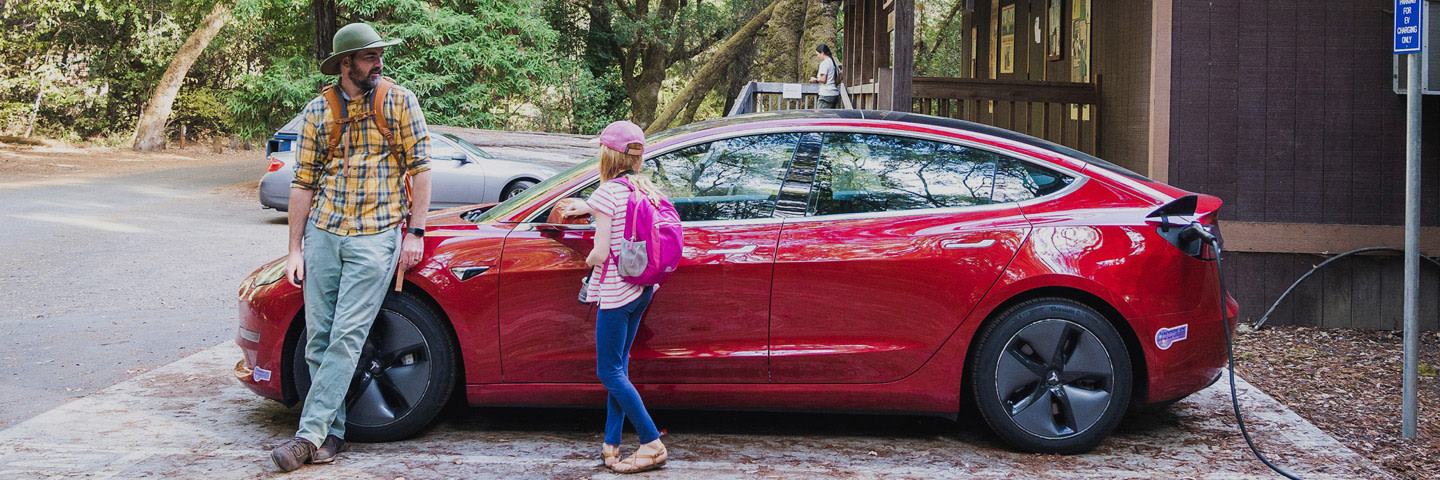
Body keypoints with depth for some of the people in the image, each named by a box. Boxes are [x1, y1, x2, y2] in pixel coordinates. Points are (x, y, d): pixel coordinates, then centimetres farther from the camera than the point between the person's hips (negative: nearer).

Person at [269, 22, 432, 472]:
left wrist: (415, 232, -4)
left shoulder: (399, 101, 2)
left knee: (347, 336, -10)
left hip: (376, 236, -3)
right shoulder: (319, 110, 8)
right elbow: (303, 182, 9)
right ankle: (332, 433, 12)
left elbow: (420, 167, 2)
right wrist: (295, 248, 6)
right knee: (318, 339, 2)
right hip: (324, 233, 3)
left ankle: (310, 434, -10)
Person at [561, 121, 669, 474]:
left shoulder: (607, 193, -17)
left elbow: (601, 252, -19)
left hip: (615, 290, -8)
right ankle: (611, 444, 15)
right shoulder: (649, 190, 4)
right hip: (643, 288, 8)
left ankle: (653, 444, -3)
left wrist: (590, 259, 3)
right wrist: (589, 208, 33)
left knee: (610, 371, 0)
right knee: (618, 366, 15)